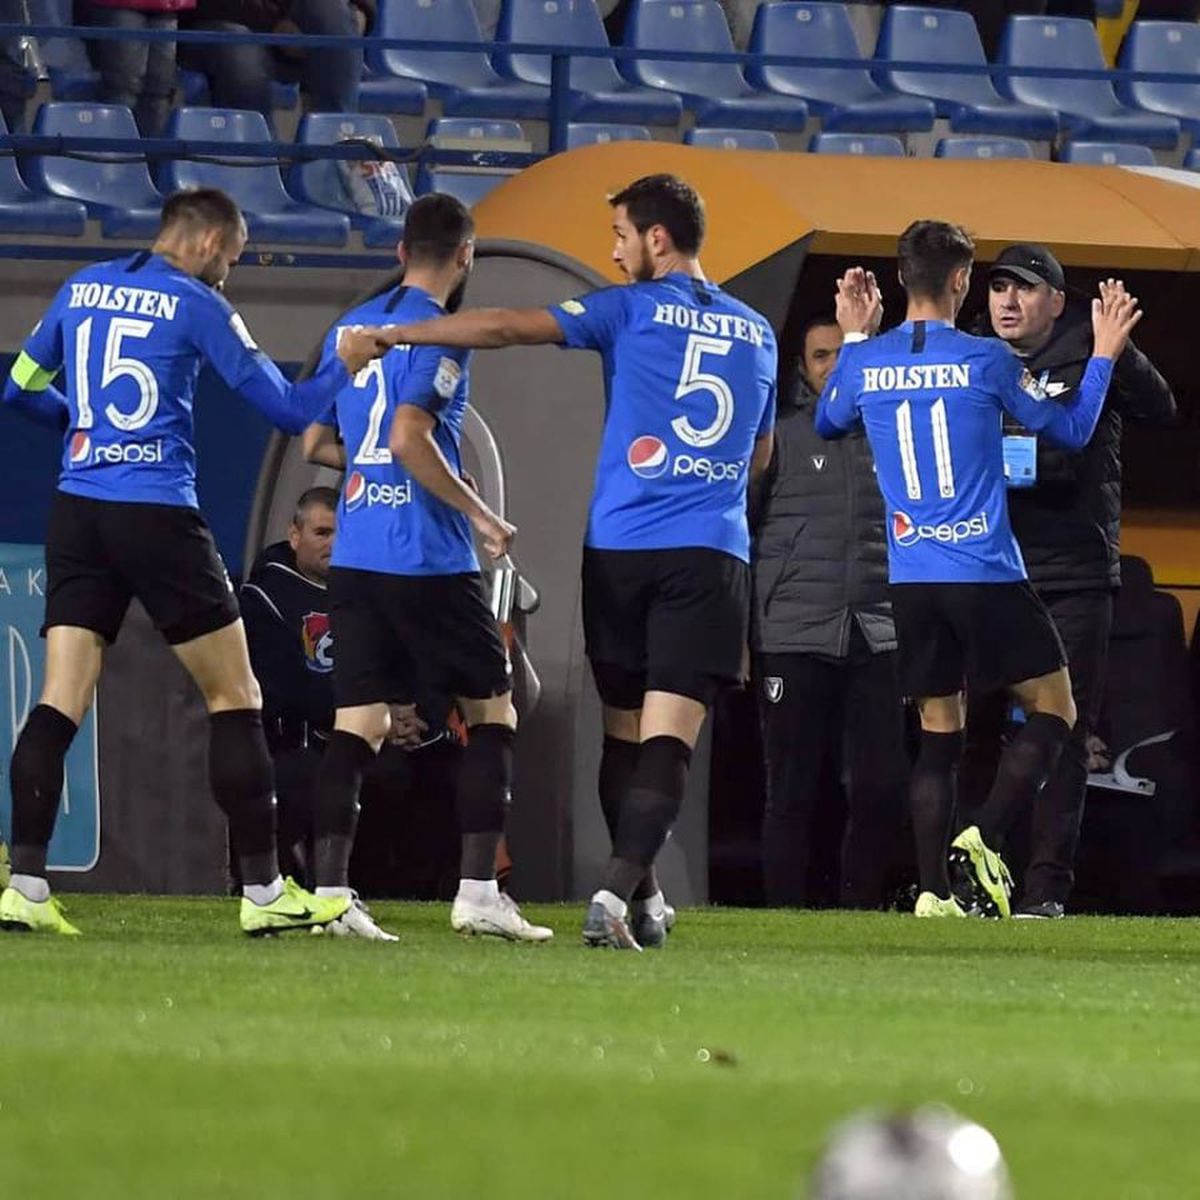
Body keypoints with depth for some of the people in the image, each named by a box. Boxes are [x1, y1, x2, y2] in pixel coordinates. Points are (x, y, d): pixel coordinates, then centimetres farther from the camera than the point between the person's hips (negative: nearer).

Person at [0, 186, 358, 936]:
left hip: (77, 509, 5)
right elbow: (288, 409, -3)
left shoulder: (83, 288, 11)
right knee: (236, 693, 5)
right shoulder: (197, 305, -5)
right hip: (158, 512, -5)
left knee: (62, 701, 1)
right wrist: (345, 367, 12)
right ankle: (265, 890, 5)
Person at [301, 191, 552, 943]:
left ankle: (330, 890, -7)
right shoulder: (440, 333, -10)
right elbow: (410, 437, -21)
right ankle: (478, 891, -2)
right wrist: (481, 515, -13)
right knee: (492, 709, 6)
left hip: (355, 555, 6)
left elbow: (316, 442, 18)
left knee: (359, 723, 4)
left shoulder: (349, 328, 13)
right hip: (428, 557, -6)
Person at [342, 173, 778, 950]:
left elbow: (506, 327, -7)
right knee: (669, 737, -9)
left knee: (624, 731, 14)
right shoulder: (756, 332, 15)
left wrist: (389, 337, -2)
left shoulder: (634, 309, 1)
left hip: (622, 546, -1)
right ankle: (620, 889, -26)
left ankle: (643, 896, 20)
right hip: (713, 554, 1)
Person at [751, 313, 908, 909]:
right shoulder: (779, 435, 6)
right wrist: (742, 632, -4)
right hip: (794, 637, -2)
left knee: (884, 786, -3)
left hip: (877, 635, 2)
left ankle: (860, 912, 7)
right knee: (793, 791, -1)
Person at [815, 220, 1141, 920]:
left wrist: (854, 338, 32)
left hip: (910, 582, 4)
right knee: (1054, 712, 7)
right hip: (988, 574, -4)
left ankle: (934, 891, 1)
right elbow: (1071, 430, 5)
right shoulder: (986, 361, -8)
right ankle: (983, 842, -12)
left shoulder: (866, 363, 2)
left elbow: (828, 423, 25)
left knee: (940, 735, 12)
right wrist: (1105, 354, 17)